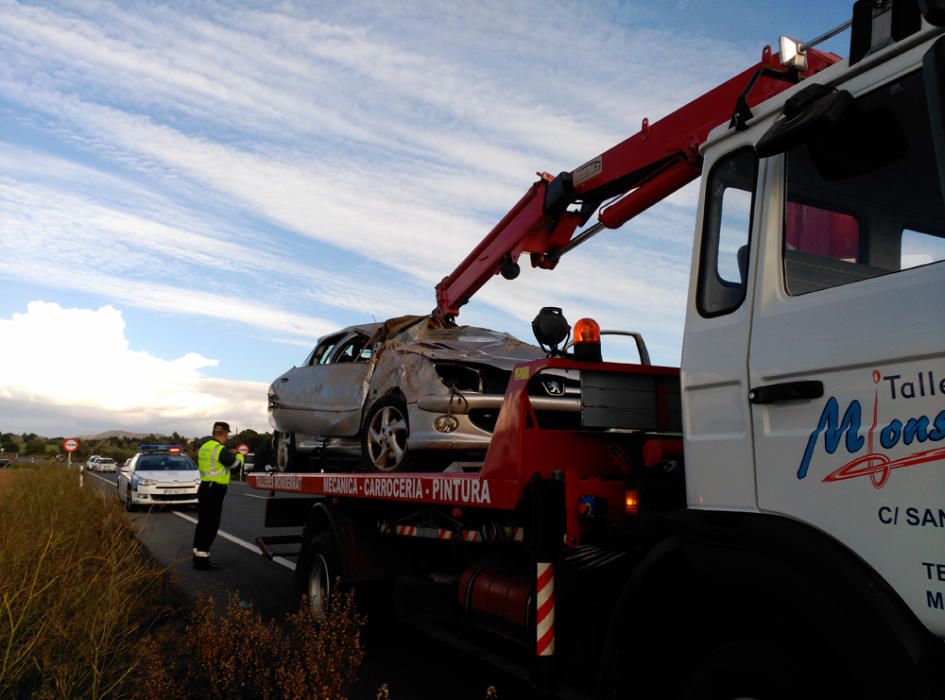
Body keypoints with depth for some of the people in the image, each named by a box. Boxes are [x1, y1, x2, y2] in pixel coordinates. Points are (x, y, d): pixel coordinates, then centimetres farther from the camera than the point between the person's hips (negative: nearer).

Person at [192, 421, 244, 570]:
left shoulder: (204, 447, 11)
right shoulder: (221, 449, -17)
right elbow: (236, 463, -10)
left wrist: (229, 454, 18)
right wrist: (239, 455, 11)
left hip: (204, 487, 9)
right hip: (214, 491, -9)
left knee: (203, 524, 15)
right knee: (210, 525, -6)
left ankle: (198, 554, 22)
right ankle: (202, 558, -5)